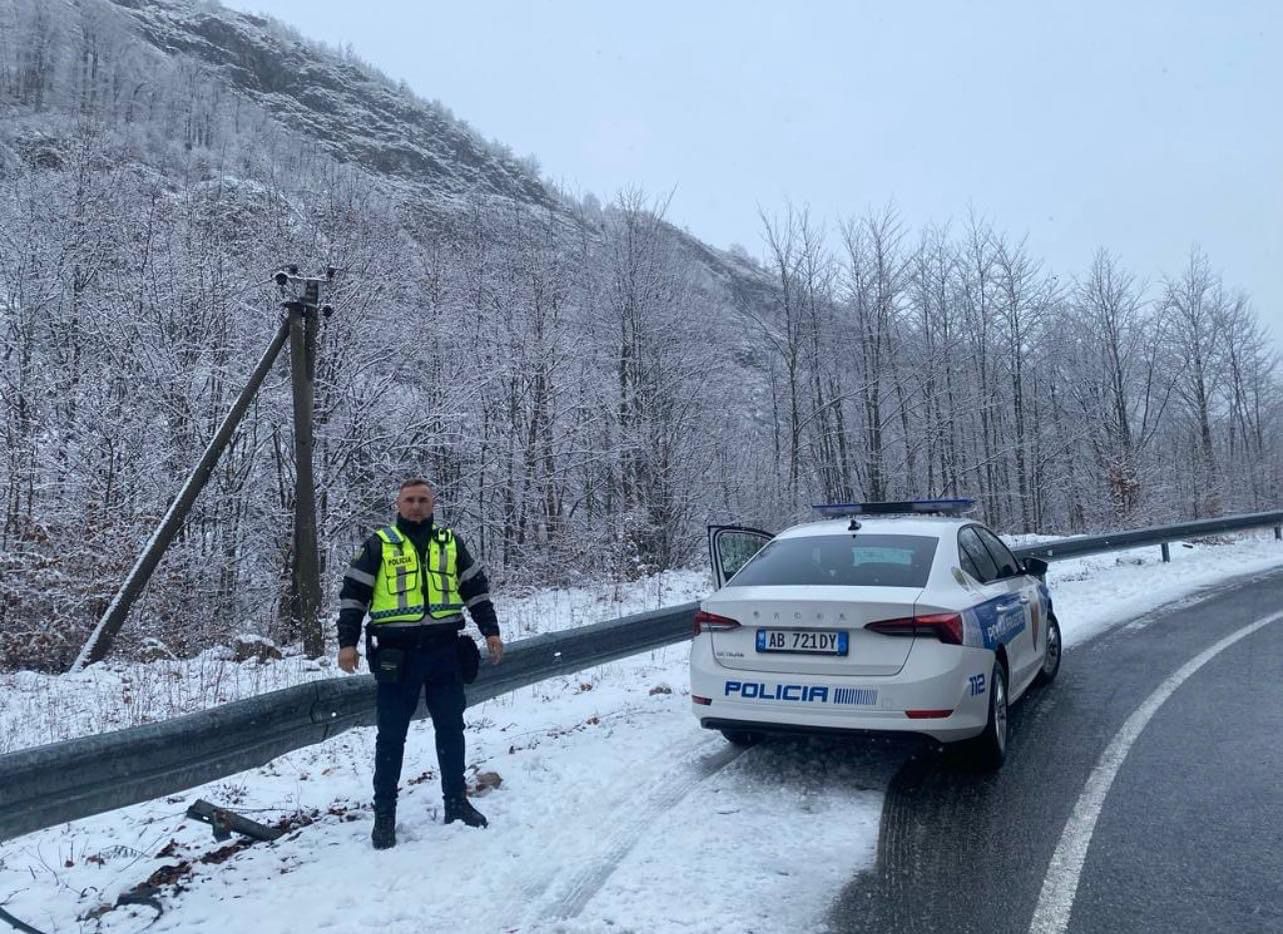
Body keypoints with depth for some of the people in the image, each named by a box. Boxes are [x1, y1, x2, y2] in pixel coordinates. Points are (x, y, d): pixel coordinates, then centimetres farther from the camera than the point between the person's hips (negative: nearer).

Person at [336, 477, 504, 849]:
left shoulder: (450, 543, 10)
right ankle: (384, 813, 15)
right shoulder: (378, 544, 1)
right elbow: (353, 594, -1)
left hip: (443, 649, 3)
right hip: (397, 652, -3)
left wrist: (491, 631, 8)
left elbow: (476, 589, 13)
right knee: (391, 734, 4)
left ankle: (456, 801, 23)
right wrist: (347, 642, -9)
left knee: (451, 728, 10)